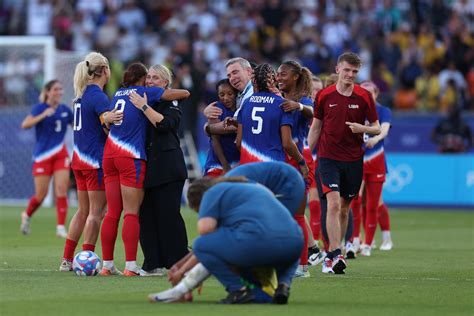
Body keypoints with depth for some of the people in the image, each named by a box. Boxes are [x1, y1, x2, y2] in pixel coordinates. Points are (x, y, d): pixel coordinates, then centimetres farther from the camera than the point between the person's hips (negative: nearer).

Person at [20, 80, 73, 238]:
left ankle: (61, 227, -10)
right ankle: (27, 216, 31)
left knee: (61, 189, -11)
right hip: (42, 156, -3)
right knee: (41, 194, 1)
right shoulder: (40, 108, -6)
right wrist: (43, 115, -32)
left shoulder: (65, 110, 7)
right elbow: (25, 125, -22)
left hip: (60, 155, 3)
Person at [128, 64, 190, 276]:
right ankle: (153, 264, 6)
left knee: (168, 215, -8)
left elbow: (164, 124, -19)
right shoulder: (140, 100, 18)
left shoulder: (171, 104, 0)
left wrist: (144, 107, -18)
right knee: (146, 215, 2)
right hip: (148, 168, 6)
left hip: (168, 169, -6)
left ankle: (180, 264, -3)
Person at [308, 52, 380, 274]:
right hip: (328, 158, -2)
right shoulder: (324, 96, 0)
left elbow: (376, 128, 5)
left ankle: (332, 254, 22)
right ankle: (336, 256, -22)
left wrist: (363, 129, -17)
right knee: (333, 204, -17)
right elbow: (315, 128, 8)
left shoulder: (364, 97, 1)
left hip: (353, 160, 2)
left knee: (344, 208, 9)